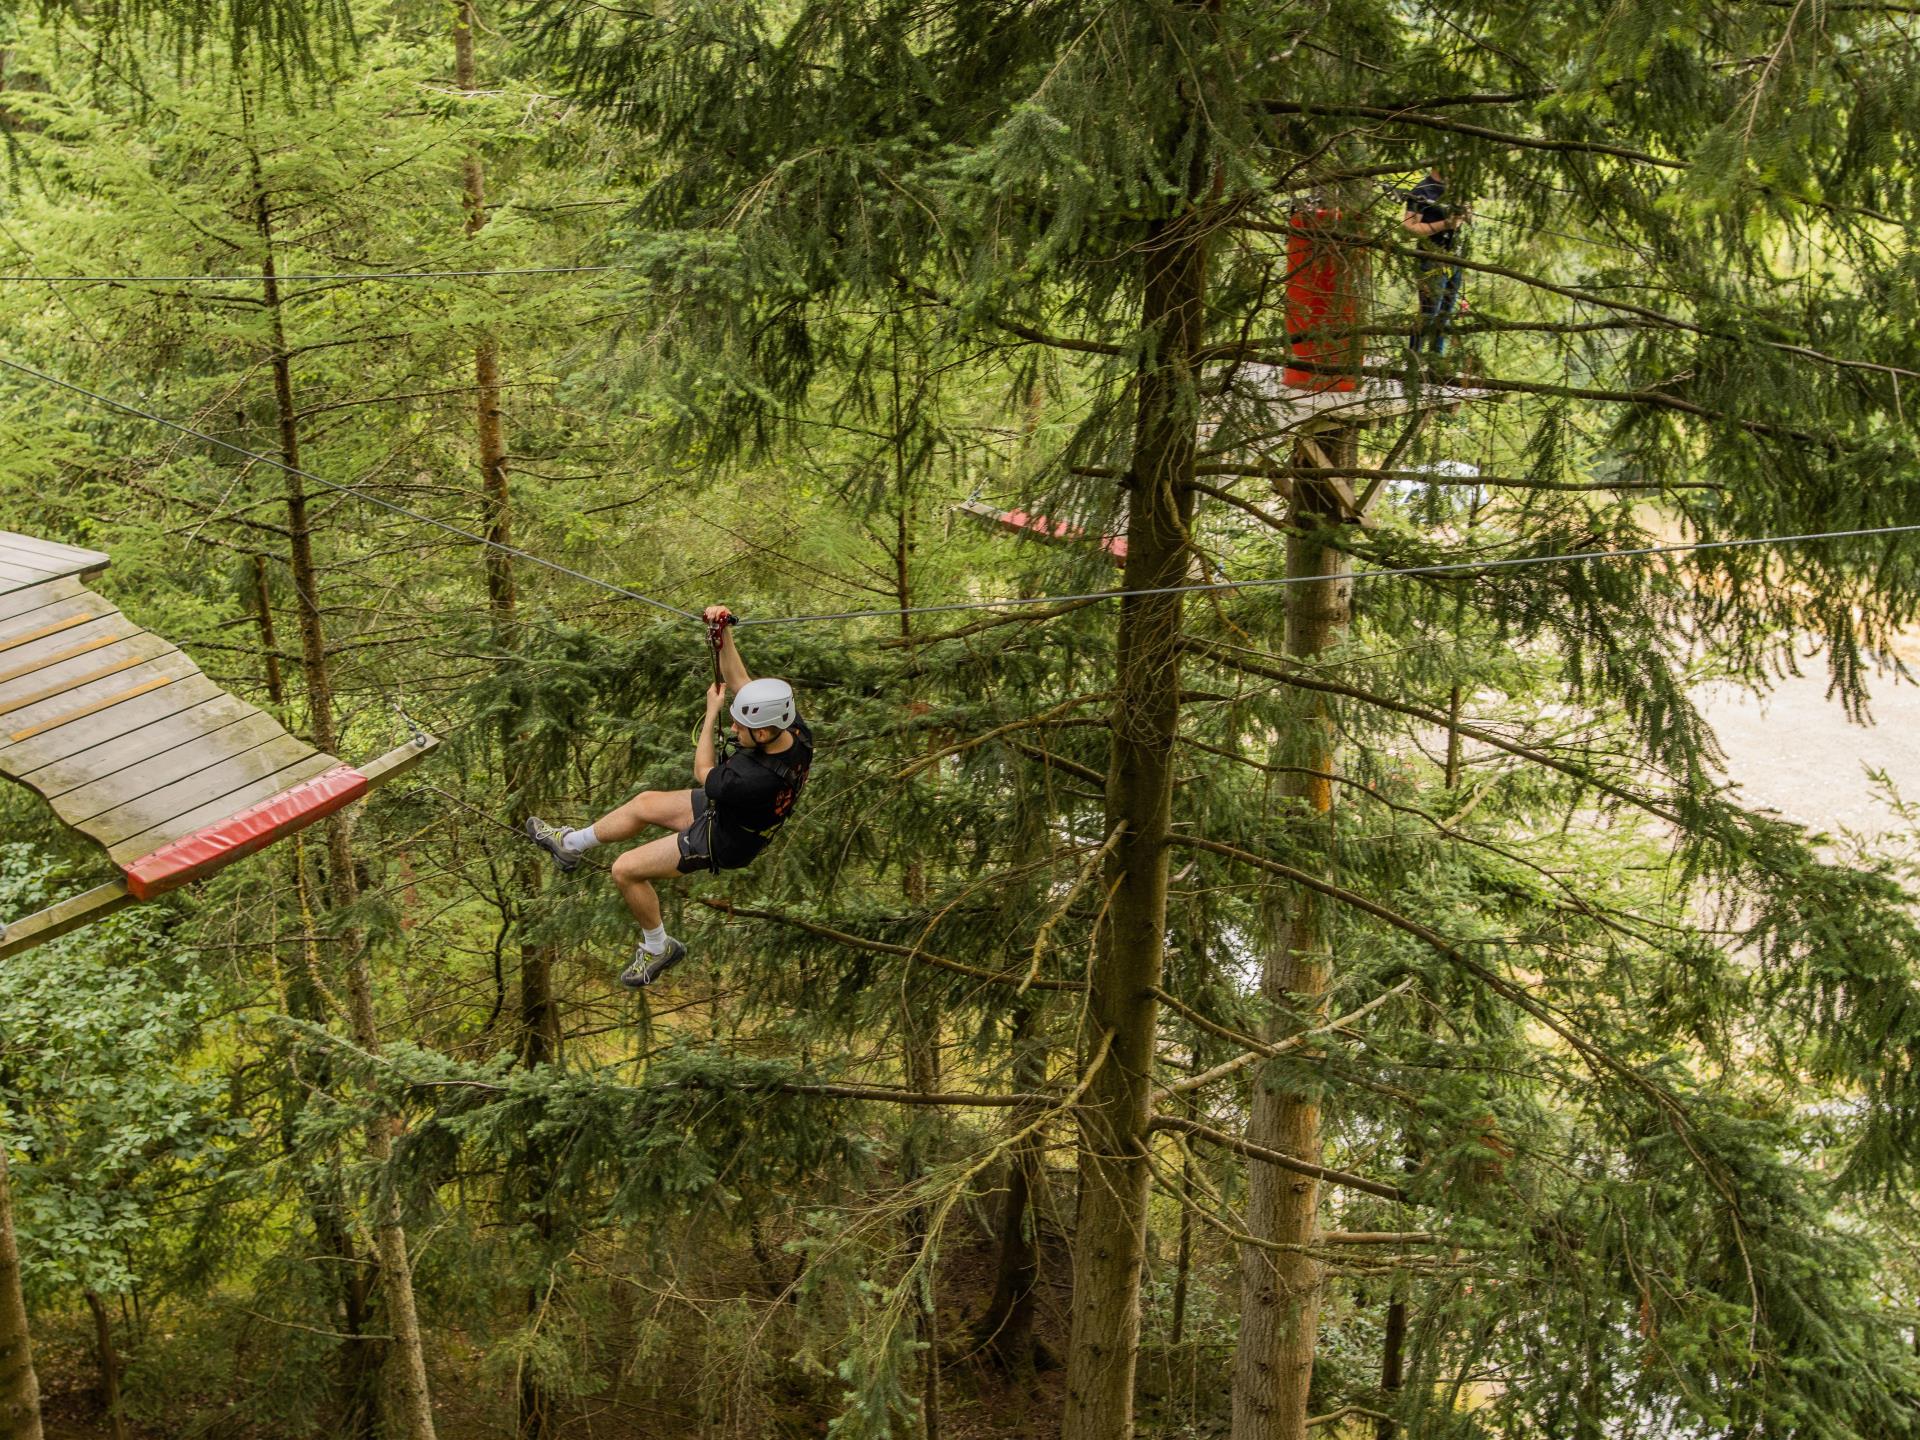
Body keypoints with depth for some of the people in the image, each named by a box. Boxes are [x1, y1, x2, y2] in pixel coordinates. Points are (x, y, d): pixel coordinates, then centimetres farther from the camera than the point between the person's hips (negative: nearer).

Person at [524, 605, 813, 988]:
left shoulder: (757, 780, -45)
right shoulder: (795, 729, -24)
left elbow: (704, 774, -22)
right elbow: (739, 680, -12)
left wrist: (711, 712, -16)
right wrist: (724, 632, -23)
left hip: (723, 840, -8)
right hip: (727, 809, 8)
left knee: (625, 870, 2)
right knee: (646, 802, 21)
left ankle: (658, 947, 24)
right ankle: (571, 844, 44)